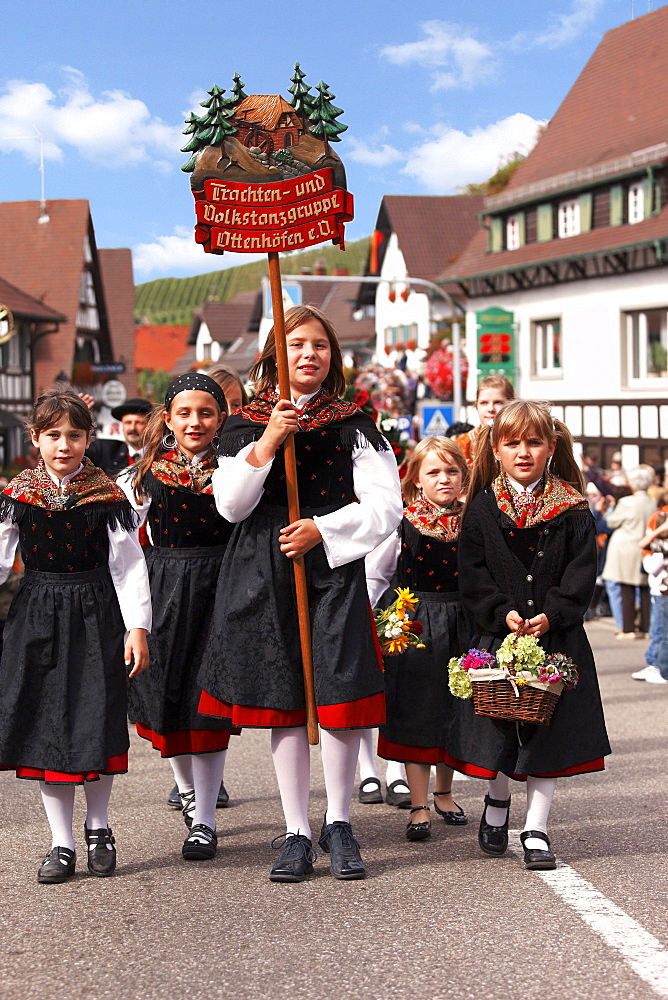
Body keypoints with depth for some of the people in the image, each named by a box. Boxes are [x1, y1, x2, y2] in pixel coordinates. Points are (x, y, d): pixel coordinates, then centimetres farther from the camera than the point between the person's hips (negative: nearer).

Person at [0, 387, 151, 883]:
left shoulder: (107, 496, -3)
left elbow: (129, 564, -3)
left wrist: (138, 627, -8)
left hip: (95, 615, -2)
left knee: (97, 724, -2)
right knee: (44, 724, 2)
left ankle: (98, 826, 21)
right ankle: (62, 843, 12)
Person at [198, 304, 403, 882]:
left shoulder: (354, 425, 5)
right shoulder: (248, 426, 8)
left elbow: (386, 506, 0)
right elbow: (230, 505, -2)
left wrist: (323, 529, -11)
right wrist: (268, 442, -12)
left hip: (334, 568, -1)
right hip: (265, 573, 1)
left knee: (340, 695, -5)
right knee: (281, 702, 5)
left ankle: (339, 823, 14)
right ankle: (297, 833, 15)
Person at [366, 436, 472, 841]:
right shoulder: (402, 522, -5)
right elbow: (374, 575, -1)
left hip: (461, 625, 3)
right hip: (416, 622, -3)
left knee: (455, 711, 12)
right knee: (416, 711, -1)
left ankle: (444, 792, 31)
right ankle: (419, 806, 6)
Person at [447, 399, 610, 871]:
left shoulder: (571, 508, 0)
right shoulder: (483, 508, 1)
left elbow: (582, 572, -3)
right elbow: (473, 573, -2)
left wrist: (550, 615, -16)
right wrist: (503, 613, -15)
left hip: (555, 637, 0)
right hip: (498, 637, 0)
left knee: (548, 731, 0)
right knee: (499, 728, 6)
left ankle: (536, 828, 10)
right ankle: (498, 799, 36)